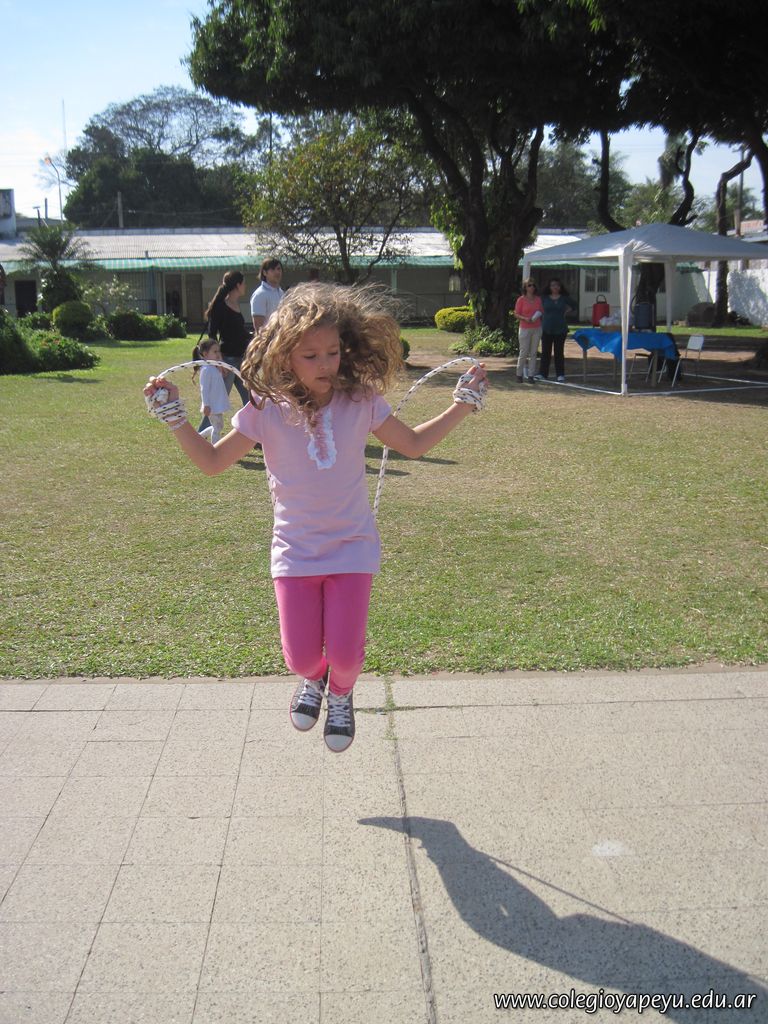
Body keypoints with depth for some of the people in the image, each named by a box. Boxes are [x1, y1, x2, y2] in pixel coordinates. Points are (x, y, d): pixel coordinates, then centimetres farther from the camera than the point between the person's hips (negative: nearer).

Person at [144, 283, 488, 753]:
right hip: (296, 549, 0)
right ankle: (313, 679, 37)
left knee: (345, 654, -9)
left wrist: (463, 405, 3)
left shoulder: (361, 403, -6)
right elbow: (212, 461, 0)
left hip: (353, 546, 0)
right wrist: (174, 417, -11)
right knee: (301, 658, -4)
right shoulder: (266, 411, -9)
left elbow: (414, 444, 9)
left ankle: (341, 694, 30)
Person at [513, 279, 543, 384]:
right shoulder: (521, 299, -2)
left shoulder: (538, 299, 9)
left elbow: (542, 312, 18)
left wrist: (539, 316, -4)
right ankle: (519, 375, 8)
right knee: (523, 353, -3)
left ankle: (531, 375, 8)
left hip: (537, 329, 4)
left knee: (533, 352, 3)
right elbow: (516, 314, -2)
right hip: (525, 329, -3)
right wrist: (525, 319, -19)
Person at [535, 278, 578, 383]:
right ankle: (542, 373, 9)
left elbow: (574, 307, 16)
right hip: (547, 329, 0)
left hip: (560, 329, 0)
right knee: (545, 352, 3)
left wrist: (567, 311, 6)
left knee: (559, 352, 4)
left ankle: (560, 375, 8)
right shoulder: (545, 298, 3)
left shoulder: (564, 298, 3)